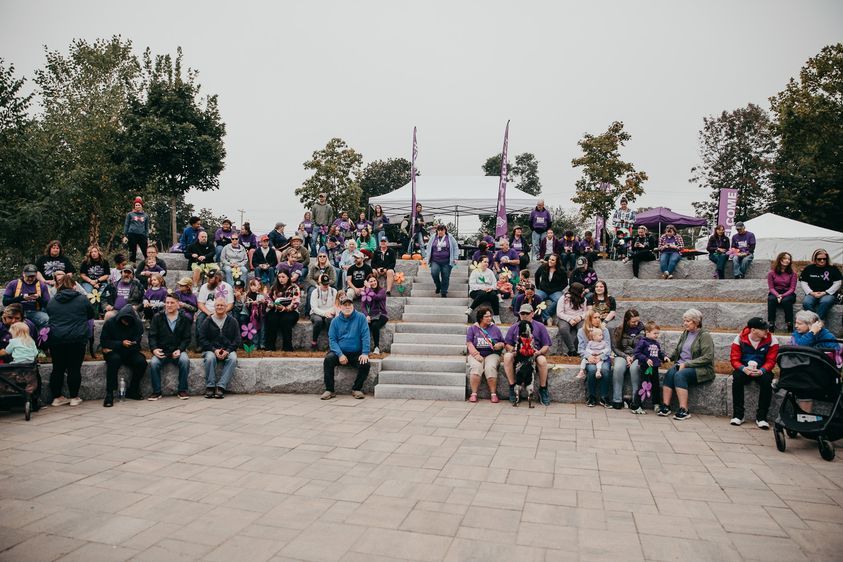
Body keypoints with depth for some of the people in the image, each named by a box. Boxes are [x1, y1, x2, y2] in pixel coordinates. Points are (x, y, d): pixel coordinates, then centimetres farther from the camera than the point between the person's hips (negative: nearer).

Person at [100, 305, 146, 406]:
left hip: (130, 352, 2)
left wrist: (111, 347, -11)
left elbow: (136, 343, -4)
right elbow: (104, 342, -5)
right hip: (114, 352, -2)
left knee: (141, 362, -28)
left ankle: (133, 391, -9)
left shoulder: (138, 324, -2)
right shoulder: (110, 323, -6)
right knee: (114, 359, -37)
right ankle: (109, 394, -33)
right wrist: (121, 343, -21)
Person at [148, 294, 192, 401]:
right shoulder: (157, 317, 7)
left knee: (185, 361, -31)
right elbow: (152, 336, 3)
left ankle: (182, 390, -17)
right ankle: (156, 391, -12)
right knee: (153, 363, -29)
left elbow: (186, 338, 4)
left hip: (178, 351, -1)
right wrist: (154, 349, -16)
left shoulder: (184, 319, 6)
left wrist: (179, 350, -13)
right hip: (161, 351, 1)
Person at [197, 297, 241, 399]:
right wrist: (214, 350, -13)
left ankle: (221, 386, -31)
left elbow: (237, 340, 6)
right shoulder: (207, 321, 7)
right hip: (211, 349, 0)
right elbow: (201, 339, 1)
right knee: (210, 358, -33)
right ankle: (210, 387, -24)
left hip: (228, 350, 1)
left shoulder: (232, 322, 10)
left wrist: (227, 350, -12)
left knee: (233, 358, -31)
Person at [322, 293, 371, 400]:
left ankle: (357, 389, -2)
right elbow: (332, 339, -1)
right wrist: (340, 354, -16)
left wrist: (365, 353, -17)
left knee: (366, 364, -27)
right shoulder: (336, 321, 3)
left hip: (356, 353, -1)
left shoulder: (360, 317, -1)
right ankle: (329, 390, -15)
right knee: (328, 360, -27)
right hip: (340, 352, 1)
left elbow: (365, 336, -6)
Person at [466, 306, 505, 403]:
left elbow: (503, 343, 18)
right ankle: (474, 394, -28)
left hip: (492, 354, 1)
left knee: (490, 367, -31)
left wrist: (500, 345, -6)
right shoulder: (472, 328, 9)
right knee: (476, 367, -32)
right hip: (475, 354, -1)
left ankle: (494, 394, -25)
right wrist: (476, 354, -15)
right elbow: (469, 344, 0)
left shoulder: (495, 329, 15)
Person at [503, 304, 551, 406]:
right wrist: (512, 349, -12)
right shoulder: (514, 327, 15)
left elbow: (546, 346, 6)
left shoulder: (540, 326, 11)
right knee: (507, 356, -30)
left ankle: (543, 389, -14)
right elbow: (507, 345, 11)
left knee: (542, 360, -34)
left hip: (535, 354, -1)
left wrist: (539, 352, -14)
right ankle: (512, 386, -20)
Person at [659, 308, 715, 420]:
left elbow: (707, 357, -13)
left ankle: (684, 410, -32)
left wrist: (686, 364, -18)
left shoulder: (704, 336, -4)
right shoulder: (685, 334, 18)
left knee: (680, 375, -33)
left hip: (701, 369, -5)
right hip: (682, 365, 6)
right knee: (670, 373, -27)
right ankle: (665, 407, -29)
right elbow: (677, 351, 23)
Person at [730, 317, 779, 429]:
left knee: (767, 380, -32)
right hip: (744, 369, 0)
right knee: (737, 378, -31)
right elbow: (734, 359, -8)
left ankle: (761, 417, -21)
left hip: (761, 370, 0)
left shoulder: (771, 340, -8)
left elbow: (771, 361, -8)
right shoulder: (740, 338, -9)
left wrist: (761, 371, -29)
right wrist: (743, 369, -29)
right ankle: (738, 415, -21)